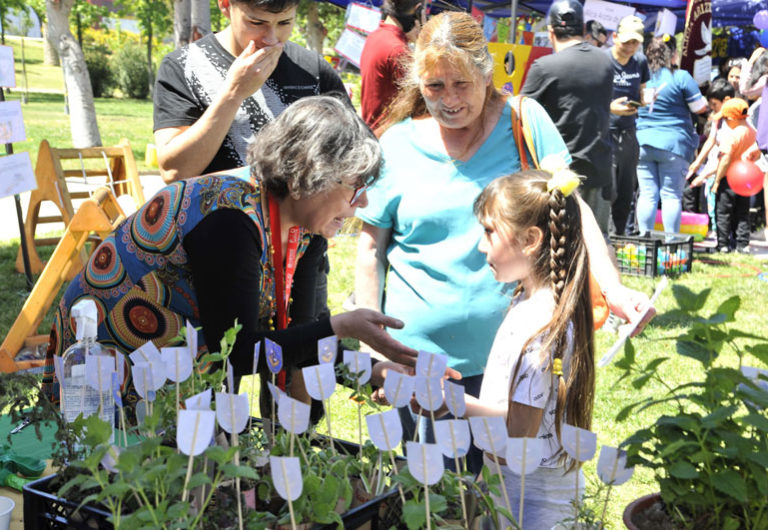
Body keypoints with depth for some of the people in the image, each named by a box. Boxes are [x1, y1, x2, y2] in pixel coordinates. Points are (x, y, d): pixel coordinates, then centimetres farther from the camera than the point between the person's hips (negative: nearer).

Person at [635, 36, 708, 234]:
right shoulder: (681, 77, -8)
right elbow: (700, 107, -3)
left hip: (642, 142, 3)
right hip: (673, 144, -3)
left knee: (647, 194, 6)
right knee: (671, 195, 2)